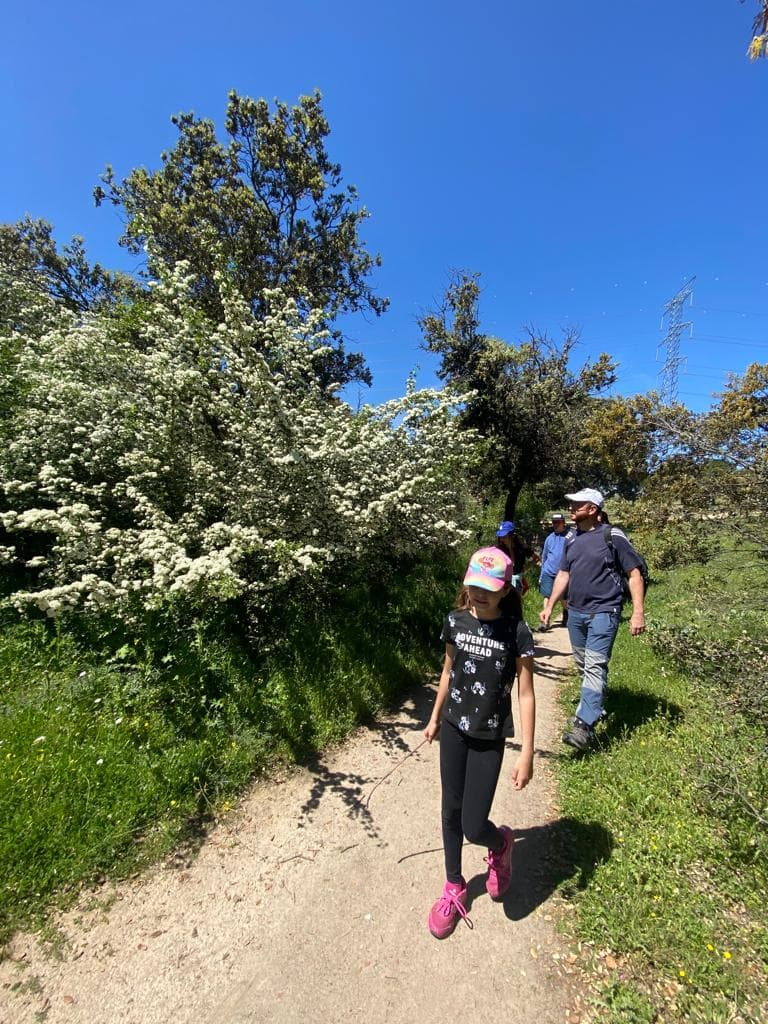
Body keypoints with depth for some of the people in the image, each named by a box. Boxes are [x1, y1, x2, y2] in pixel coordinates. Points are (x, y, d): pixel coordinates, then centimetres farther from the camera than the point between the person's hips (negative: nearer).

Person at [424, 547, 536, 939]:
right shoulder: (455, 620, -7)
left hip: (489, 739, -3)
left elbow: (526, 695, -12)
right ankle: (454, 888, 42)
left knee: (474, 827, 1)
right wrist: (435, 718, 15)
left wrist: (526, 755, -12)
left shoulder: (516, 632, -18)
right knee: (451, 812, 17)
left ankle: (501, 843, 38)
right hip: (453, 729, 4)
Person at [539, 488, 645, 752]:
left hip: (603, 612, -6)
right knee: (583, 666, 15)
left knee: (595, 666, -11)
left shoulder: (613, 537, -8)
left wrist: (638, 612, -12)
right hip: (575, 612, 6)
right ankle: (595, 704, 34)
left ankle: (584, 725, -10)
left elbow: (634, 574, -6)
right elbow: (563, 574, 15)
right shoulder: (571, 539, 9)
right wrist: (549, 605, 12)